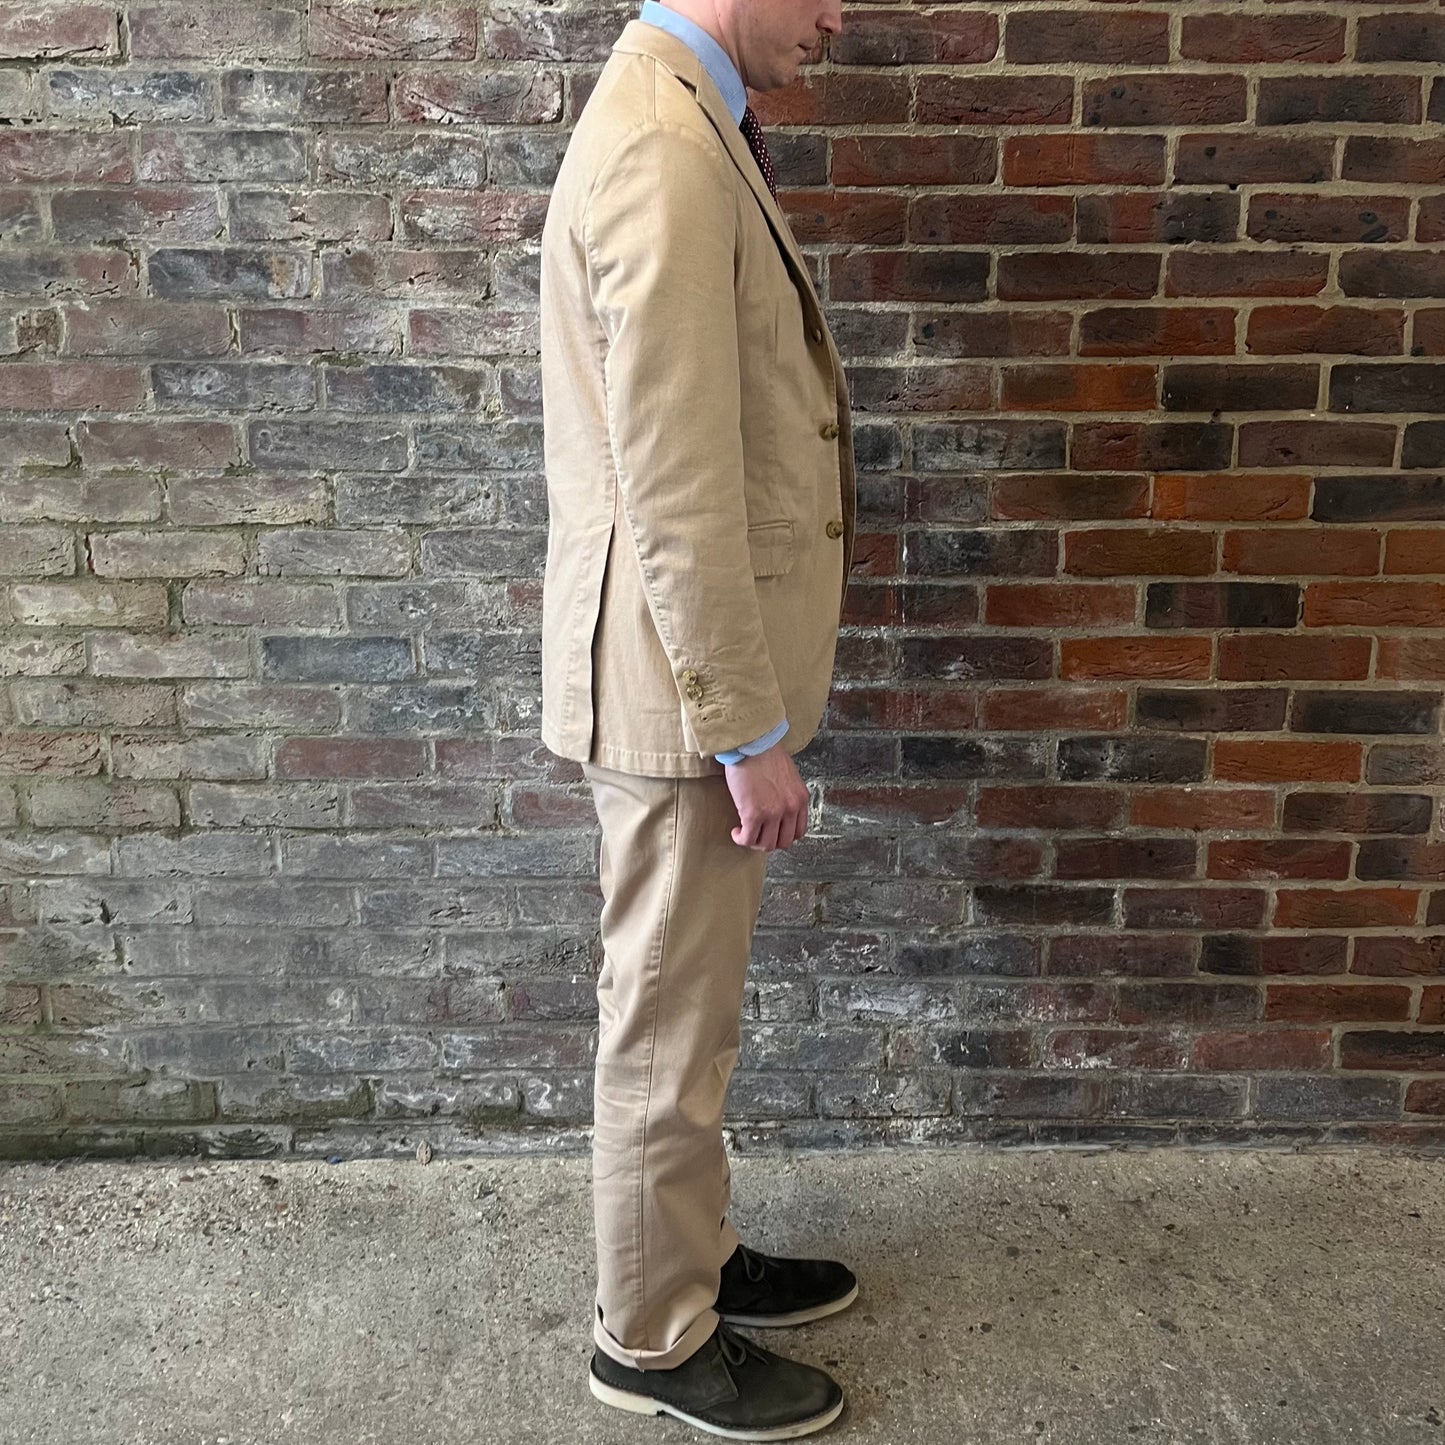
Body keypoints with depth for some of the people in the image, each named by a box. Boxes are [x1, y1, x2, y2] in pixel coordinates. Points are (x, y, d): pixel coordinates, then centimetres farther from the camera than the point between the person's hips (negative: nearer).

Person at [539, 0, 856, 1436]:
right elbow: (676, 493, -24)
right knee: (668, 1026, 7)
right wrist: (749, 733, -19)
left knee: (687, 1007, 22)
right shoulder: (663, 147, -21)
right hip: (680, 676, -10)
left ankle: (692, 1253, 42)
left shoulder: (681, 117, 12)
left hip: (705, 659, 10)